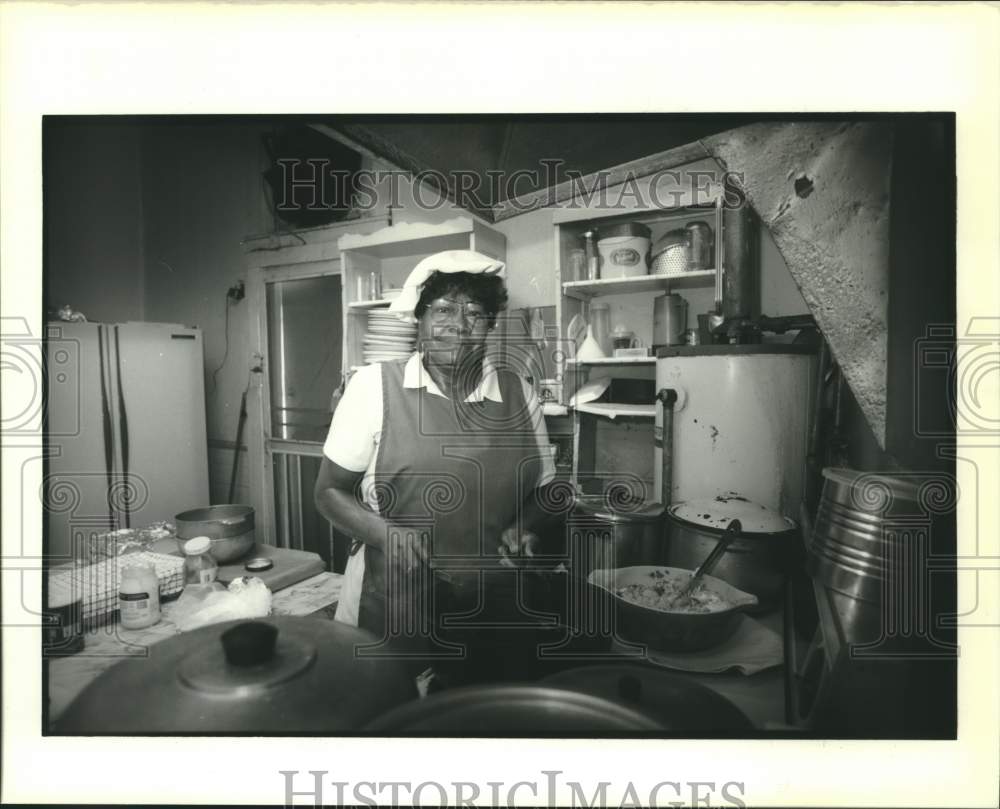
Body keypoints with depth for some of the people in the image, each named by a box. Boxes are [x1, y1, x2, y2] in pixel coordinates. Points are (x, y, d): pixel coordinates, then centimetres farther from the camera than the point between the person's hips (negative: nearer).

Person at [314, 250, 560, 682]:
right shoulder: (373, 385, -7)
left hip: (491, 614, 3)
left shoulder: (519, 395, 0)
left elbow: (541, 492, 12)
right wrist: (384, 533, -17)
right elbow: (330, 490, -1)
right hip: (389, 614, -2)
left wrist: (523, 528, -8)